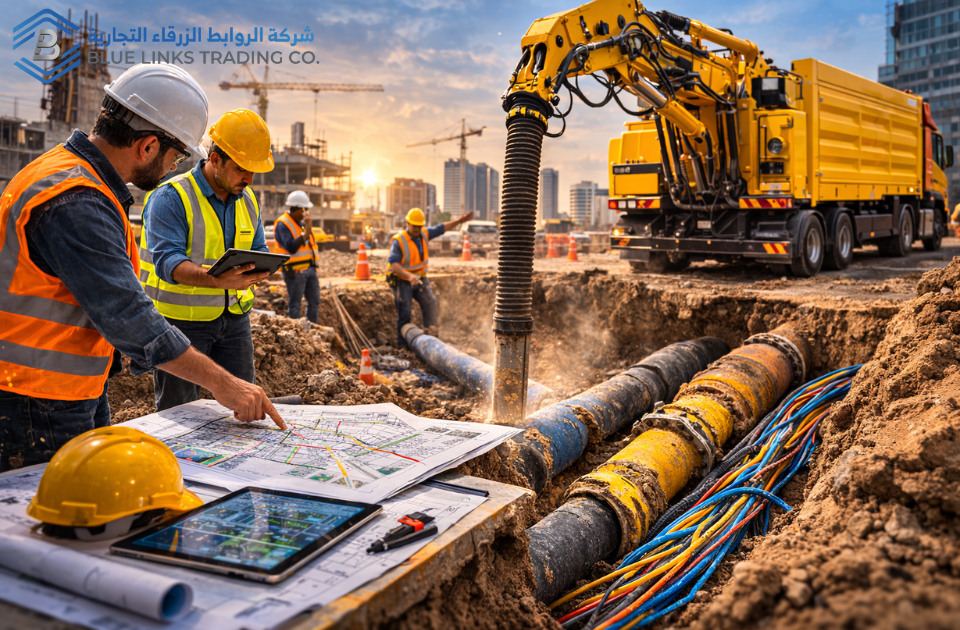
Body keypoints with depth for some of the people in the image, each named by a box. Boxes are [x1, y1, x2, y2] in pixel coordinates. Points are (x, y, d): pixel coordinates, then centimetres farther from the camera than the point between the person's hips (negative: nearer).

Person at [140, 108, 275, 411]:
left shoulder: (246, 199, 9)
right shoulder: (171, 197, -14)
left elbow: (258, 249, 13)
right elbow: (167, 261, -23)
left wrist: (259, 270, -13)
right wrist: (215, 279, -41)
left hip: (233, 316, 6)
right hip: (182, 318, -6)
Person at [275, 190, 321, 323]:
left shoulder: (303, 222, 15)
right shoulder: (282, 225, -11)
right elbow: (291, 247, -25)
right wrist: (306, 232, -27)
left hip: (310, 269, 8)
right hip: (295, 271, -8)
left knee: (314, 302, 12)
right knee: (295, 304, -2)